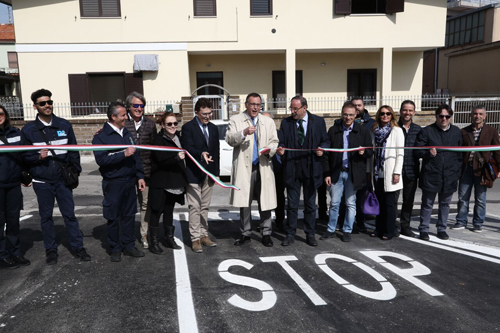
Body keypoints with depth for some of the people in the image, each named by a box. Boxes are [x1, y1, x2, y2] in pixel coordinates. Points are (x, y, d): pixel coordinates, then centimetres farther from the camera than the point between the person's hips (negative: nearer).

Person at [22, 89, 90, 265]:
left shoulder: (65, 125, 2)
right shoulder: (29, 129, -2)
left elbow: (73, 151, 6)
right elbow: (24, 155, 0)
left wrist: (75, 171, 2)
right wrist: (38, 157, -19)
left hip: (63, 179, 1)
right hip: (42, 182, 0)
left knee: (70, 214, 6)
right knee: (46, 216, 11)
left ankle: (77, 247, 17)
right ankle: (50, 250, 25)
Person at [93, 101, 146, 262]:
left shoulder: (127, 133, 12)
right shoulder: (101, 136, -6)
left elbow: (136, 155, 14)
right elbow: (101, 159, -18)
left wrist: (140, 176, 8)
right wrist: (124, 154, -20)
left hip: (130, 181, 5)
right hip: (113, 183, -5)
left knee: (129, 214, 11)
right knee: (113, 217, 6)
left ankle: (128, 246, 23)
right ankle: (115, 249, 19)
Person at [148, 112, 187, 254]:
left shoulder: (178, 137, 8)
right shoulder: (158, 139, -12)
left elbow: (183, 154, 23)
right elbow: (161, 159, -25)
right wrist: (176, 157, -38)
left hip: (174, 182, 7)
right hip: (161, 182, -6)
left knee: (169, 210, 17)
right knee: (157, 211, 0)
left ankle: (169, 238, 28)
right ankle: (153, 242, 10)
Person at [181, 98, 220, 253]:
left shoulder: (213, 128, 13)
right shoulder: (188, 127, -5)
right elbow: (188, 148, -16)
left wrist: (216, 171, 10)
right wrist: (201, 154, -36)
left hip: (209, 174, 6)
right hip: (194, 174, -6)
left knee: (205, 207, 13)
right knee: (195, 207, -4)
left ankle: (204, 235, 23)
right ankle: (195, 239, 4)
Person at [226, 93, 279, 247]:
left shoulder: (268, 122, 16)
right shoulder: (236, 120, 7)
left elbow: (274, 141, 15)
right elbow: (229, 139, -5)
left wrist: (270, 149, -7)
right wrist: (244, 133, -22)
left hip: (263, 167, 2)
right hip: (244, 168, -1)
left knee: (265, 202, 2)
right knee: (244, 202, 4)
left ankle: (266, 233, 15)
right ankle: (245, 233, 18)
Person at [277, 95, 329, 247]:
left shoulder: (318, 121, 2)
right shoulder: (285, 122, 3)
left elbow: (326, 141, 7)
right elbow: (281, 142, 2)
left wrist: (322, 149, -13)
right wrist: (280, 150, -19)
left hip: (311, 168, 0)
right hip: (292, 169, 0)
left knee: (310, 204, 10)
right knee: (292, 204, 8)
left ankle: (310, 234, 23)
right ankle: (290, 234, 19)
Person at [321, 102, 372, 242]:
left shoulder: (363, 131, 2)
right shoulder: (333, 130, 3)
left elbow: (370, 152, 5)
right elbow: (327, 153, 2)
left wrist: (364, 152, -19)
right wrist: (326, 174, -3)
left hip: (353, 173, 0)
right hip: (336, 172, 1)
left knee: (350, 203, 9)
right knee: (334, 203, 8)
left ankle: (347, 231, 22)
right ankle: (331, 229, 22)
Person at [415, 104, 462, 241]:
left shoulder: (456, 132, 9)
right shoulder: (427, 131, -2)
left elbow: (460, 153, 12)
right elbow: (417, 151, -4)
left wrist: (457, 171, 6)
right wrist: (428, 153, -23)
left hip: (449, 176, 3)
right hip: (431, 175, -3)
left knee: (445, 204, 13)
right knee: (427, 204, 4)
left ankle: (442, 229, 26)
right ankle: (424, 230, 14)